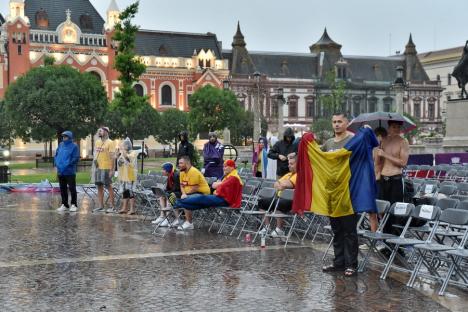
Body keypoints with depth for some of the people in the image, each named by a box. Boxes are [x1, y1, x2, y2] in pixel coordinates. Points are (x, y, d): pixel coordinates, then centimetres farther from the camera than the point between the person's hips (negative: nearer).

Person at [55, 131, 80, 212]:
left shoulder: (74, 146, -5)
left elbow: (76, 158, -11)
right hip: (60, 171, 6)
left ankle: (74, 205, 6)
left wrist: (67, 164, -16)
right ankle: (64, 205, 19)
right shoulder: (61, 145, 12)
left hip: (70, 172, -6)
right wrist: (57, 164, 0)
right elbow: (56, 155, 16)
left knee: (72, 188, -2)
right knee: (63, 189, 10)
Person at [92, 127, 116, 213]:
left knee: (109, 186, -3)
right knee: (99, 187, 9)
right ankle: (100, 206, 16)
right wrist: (94, 168, 15)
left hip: (106, 168, -7)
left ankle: (112, 207, 2)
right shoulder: (97, 142, 13)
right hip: (98, 168, 7)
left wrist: (112, 170, -18)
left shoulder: (110, 143, -9)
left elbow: (113, 157, -13)